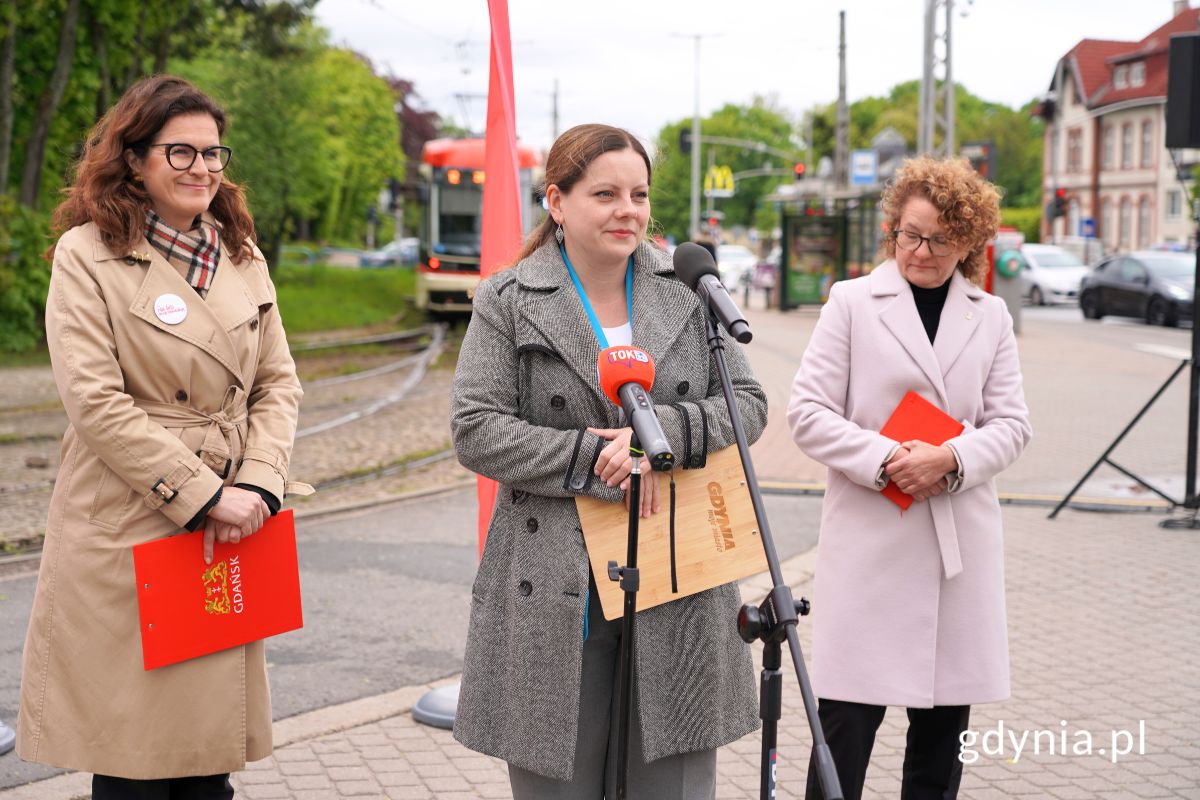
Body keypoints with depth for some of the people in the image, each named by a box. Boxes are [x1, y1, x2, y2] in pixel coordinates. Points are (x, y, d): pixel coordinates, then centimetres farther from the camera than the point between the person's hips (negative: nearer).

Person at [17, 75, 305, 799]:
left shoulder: (244, 257, 12)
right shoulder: (88, 255, -5)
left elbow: (278, 385, 11)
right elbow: (95, 400, -13)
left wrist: (255, 484, -6)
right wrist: (202, 494, -14)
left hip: (229, 536, 5)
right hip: (128, 535, -5)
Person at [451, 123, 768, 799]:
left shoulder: (690, 292, 8)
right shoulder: (508, 303, 1)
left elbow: (750, 402, 7)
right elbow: (476, 431, -6)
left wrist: (664, 433, -13)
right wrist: (597, 461, -15)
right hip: (557, 593, -2)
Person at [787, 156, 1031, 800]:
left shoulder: (991, 316, 12)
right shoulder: (852, 301, 3)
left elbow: (1011, 422, 8)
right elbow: (808, 412, -1)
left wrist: (951, 459, -11)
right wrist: (885, 459, -14)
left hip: (961, 540, 3)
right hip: (870, 536, -3)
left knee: (946, 713, 9)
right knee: (850, 711, -5)